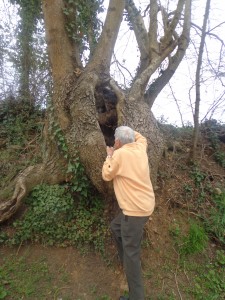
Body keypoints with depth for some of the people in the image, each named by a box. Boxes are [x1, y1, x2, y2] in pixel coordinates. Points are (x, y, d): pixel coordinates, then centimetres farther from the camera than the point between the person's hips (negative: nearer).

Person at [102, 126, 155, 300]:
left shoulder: (120, 154, -18)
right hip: (145, 204, 9)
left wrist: (109, 156, 8)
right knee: (116, 226, 26)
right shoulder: (140, 148, 4)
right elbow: (142, 138, 30)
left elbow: (107, 175, -3)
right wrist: (129, 131, 27)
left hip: (136, 209, -9)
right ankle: (127, 260, 41)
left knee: (131, 253, 3)